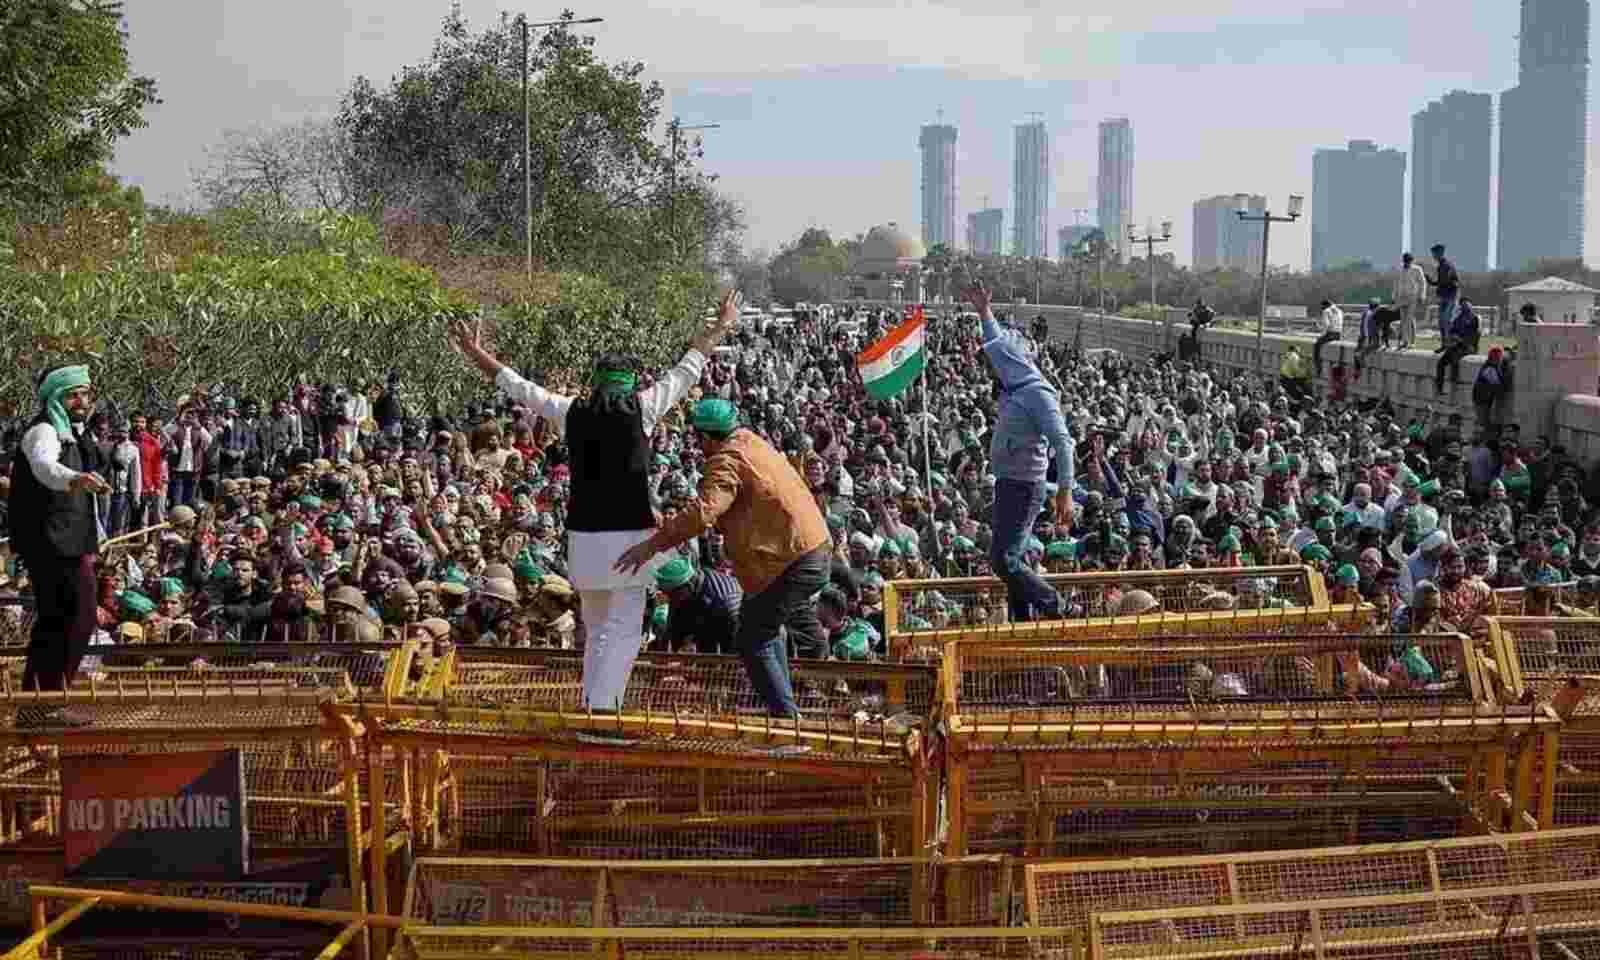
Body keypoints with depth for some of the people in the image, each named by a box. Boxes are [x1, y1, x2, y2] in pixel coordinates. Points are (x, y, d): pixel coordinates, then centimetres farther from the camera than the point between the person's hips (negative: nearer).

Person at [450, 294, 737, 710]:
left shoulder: (572, 411, 6)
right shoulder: (641, 408, -2)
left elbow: (520, 387, 17)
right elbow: (687, 371, 9)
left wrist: (477, 354, 31)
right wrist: (718, 329, 23)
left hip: (584, 536, 4)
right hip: (627, 535, -4)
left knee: (597, 630, 18)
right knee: (625, 630, -1)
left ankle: (591, 709, 19)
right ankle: (602, 713, -10)